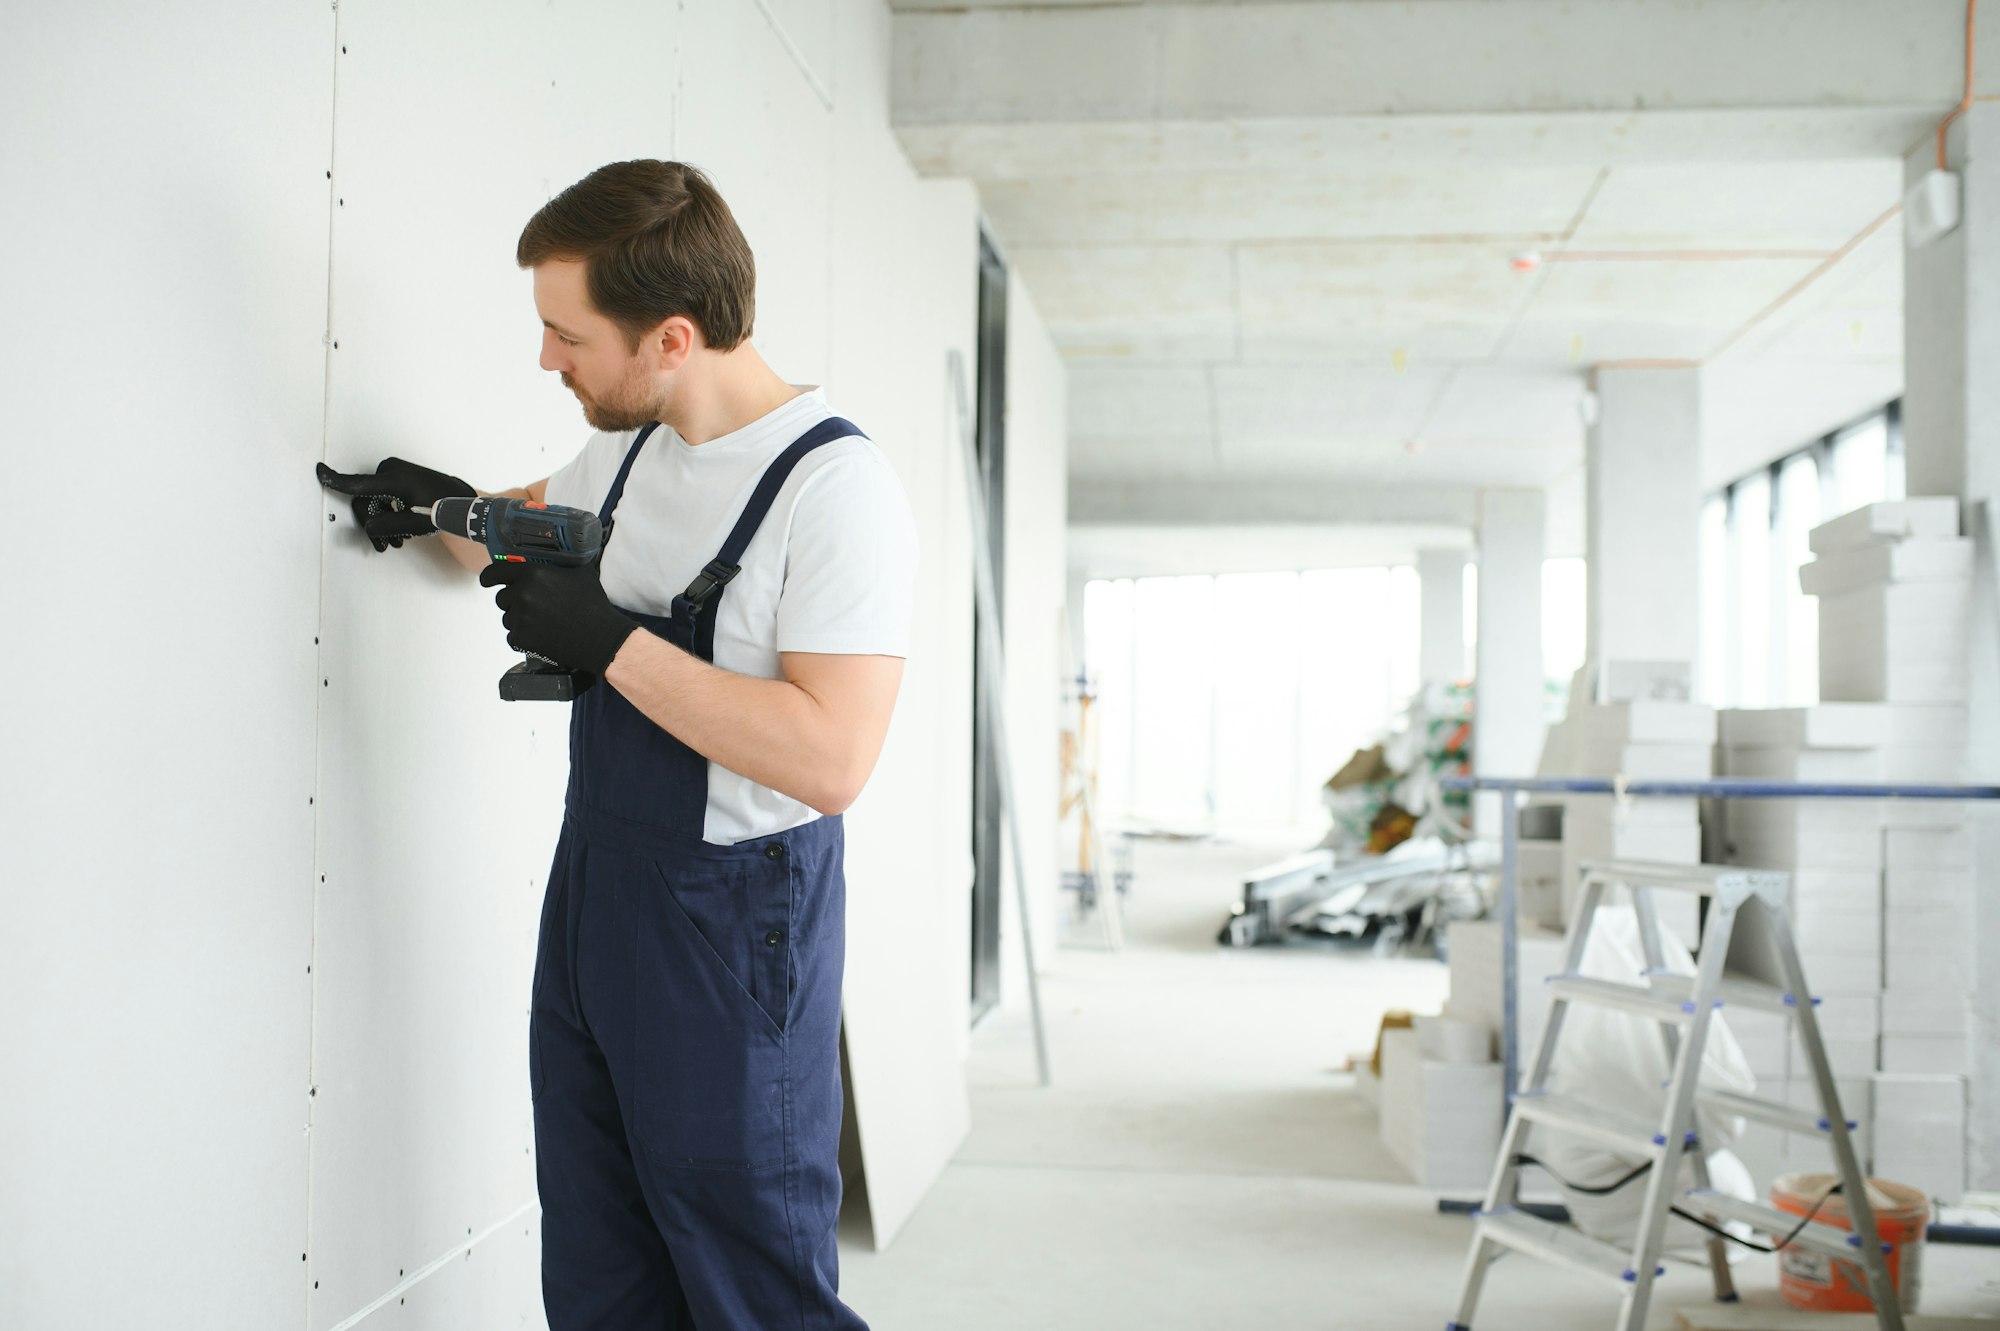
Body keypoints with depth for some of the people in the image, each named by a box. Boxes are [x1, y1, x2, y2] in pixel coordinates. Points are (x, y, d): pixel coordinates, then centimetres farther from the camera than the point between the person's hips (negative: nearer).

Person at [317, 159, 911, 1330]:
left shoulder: (837, 485, -19)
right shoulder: (632, 445, 7)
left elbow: (830, 760, -28)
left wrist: (610, 642, -25)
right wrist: (444, 507, 8)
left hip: (730, 933, -8)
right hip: (588, 897, 8)